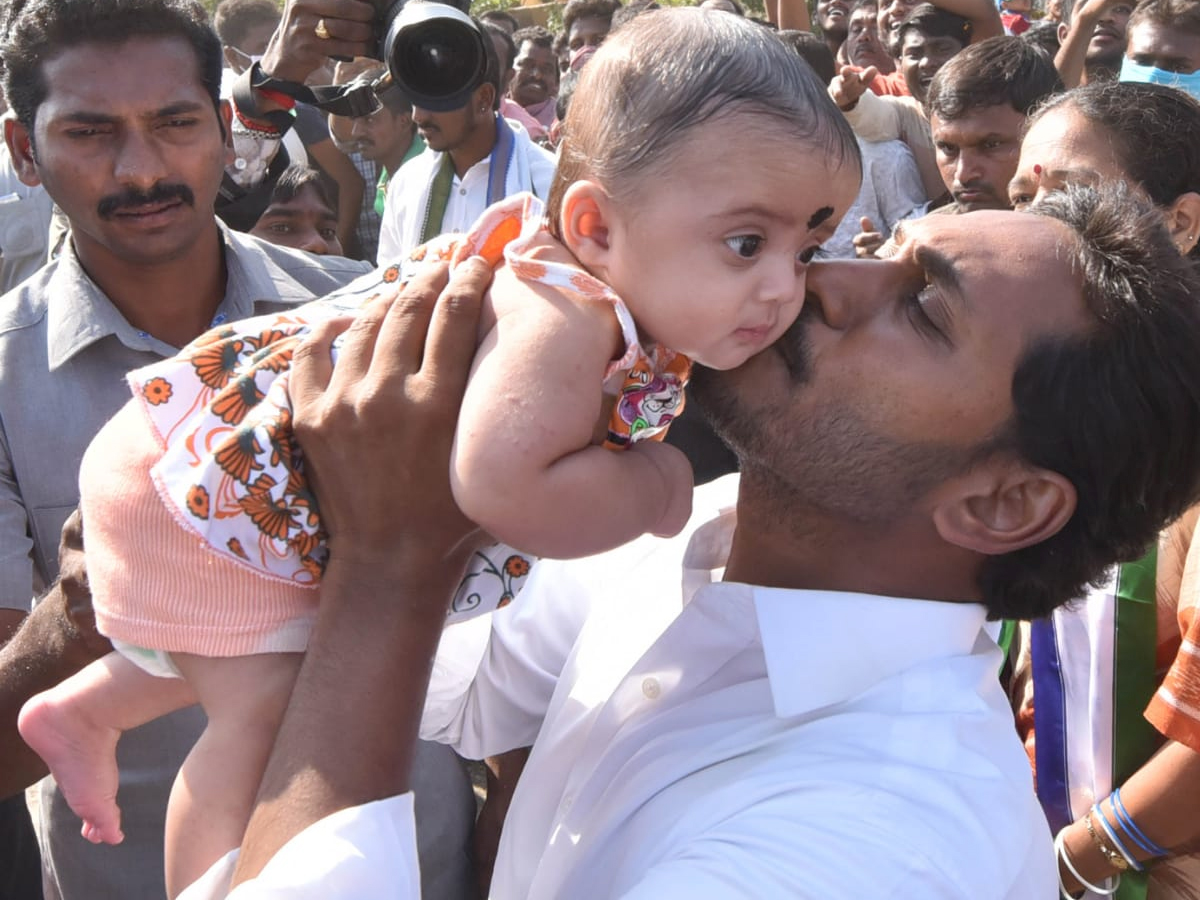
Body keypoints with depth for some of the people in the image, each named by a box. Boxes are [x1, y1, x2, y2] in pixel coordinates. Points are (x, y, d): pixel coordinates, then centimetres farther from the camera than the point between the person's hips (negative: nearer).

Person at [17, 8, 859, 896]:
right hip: (191, 473, -10)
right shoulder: (561, 321, -39)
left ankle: (84, 711, 52)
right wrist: (652, 485, -35)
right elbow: (501, 488, -54)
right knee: (273, 708, -8)